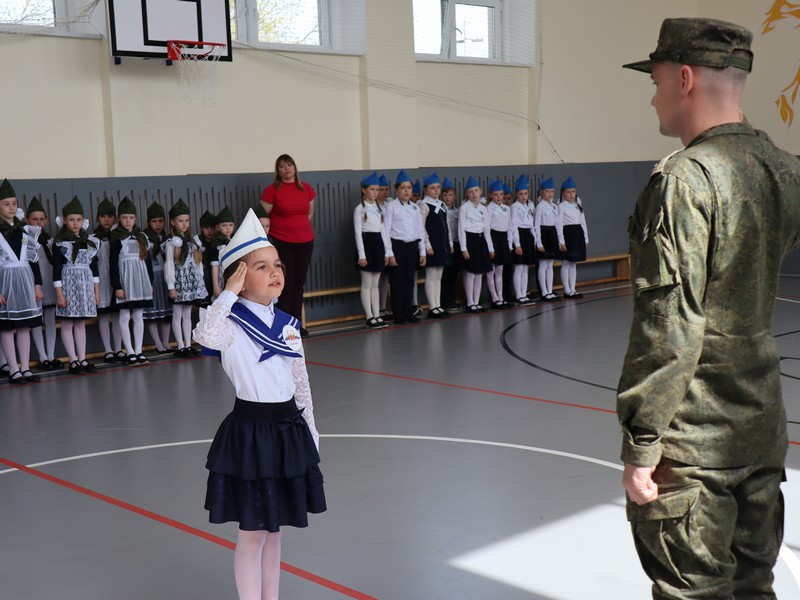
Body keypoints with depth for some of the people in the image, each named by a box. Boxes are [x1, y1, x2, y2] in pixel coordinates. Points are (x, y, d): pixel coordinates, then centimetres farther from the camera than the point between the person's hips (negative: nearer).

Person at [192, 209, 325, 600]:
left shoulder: (288, 324, 5)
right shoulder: (231, 324, -12)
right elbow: (205, 336, -38)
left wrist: (310, 432, 15)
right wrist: (230, 292, -29)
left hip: (289, 429, 6)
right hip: (250, 431, -6)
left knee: (273, 529, 17)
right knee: (252, 533, 4)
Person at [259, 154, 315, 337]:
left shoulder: (307, 189, 7)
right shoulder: (272, 190, -5)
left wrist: (300, 226, 12)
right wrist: (279, 228, 0)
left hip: (305, 241, 4)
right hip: (281, 242, -4)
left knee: (299, 282, 9)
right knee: (286, 283, -3)